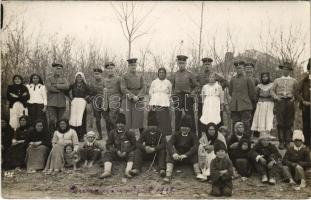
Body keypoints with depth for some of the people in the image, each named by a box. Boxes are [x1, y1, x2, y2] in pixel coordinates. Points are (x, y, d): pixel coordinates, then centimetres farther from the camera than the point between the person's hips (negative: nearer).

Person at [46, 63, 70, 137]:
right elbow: (49, 88, -10)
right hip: (51, 103, -2)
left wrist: (56, 85, -9)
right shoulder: (49, 79, 10)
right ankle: (51, 136, -2)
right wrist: (61, 89, -6)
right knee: (51, 120, -11)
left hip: (61, 103, 2)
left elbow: (67, 87, -6)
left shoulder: (63, 79, 15)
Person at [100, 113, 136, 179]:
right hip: (116, 153, 2)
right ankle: (107, 171, -44)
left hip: (127, 153, -2)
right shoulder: (112, 133, 5)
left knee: (132, 154, -33)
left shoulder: (129, 133, -1)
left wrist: (126, 152, -16)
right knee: (107, 154, -23)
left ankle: (127, 171, -52)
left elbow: (134, 145, -2)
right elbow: (108, 145, 3)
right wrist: (117, 151, -13)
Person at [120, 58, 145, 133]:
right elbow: (123, 89, -4)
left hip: (139, 100, 2)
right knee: (128, 119, -4)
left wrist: (137, 96, -10)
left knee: (140, 118, 1)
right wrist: (132, 96, -14)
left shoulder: (140, 76, 11)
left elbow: (143, 88, 6)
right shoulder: (125, 76, 4)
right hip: (128, 100, -2)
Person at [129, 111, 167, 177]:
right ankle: (136, 169, -39)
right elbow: (138, 143, -9)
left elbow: (164, 144, -19)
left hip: (157, 153, -2)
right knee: (138, 150, -23)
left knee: (163, 151, -31)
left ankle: (162, 170, -46)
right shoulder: (145, 132, 1)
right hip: (147, 153, 2)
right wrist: (145, 148, -30)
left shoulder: (160, 133, -4)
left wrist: (154, 149, -34)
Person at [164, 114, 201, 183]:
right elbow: (169, 143, -15)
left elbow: (196, 146, -19)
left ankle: (198, 174, -33)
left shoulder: (193, 135, 0)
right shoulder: (176, 134, 3)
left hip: (188, 158, -1)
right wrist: (173, 153, -36)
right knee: (169, 153, -26)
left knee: (195, 153, -28)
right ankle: (168, 175, -36)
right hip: (177, 156, 1)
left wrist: (186, 155, -34)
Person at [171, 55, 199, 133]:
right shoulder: (175, 75, 9)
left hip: (187, 97, -2)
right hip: (177, 98, 3)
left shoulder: (190, 74, 1)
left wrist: (193, 93, -12)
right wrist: (174, 95, 7)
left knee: (190, 117, 1)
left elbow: (196, 86, 5)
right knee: (177, 117, 6)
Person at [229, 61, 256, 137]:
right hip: (234, 106, 3)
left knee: (246, 124, -4)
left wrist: (245, 99, 12)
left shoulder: (247, 79, -2)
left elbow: (252, 92, 4)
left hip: (245, 105, -3)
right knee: (235, 124, 7)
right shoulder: (232, 80, 8)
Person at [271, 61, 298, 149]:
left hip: (290, 102, 0)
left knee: (289, 123, 0)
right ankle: (281, 142, 2)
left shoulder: (294, 81, 13)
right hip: (280, 102, 0)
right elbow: (272, 90, 10)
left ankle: (288, 141, 8)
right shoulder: (277, 80, 13)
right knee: (280, 123, -3)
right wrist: (276, 97, -6)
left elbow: (297, 92, 12)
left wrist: (294, 98, -4)